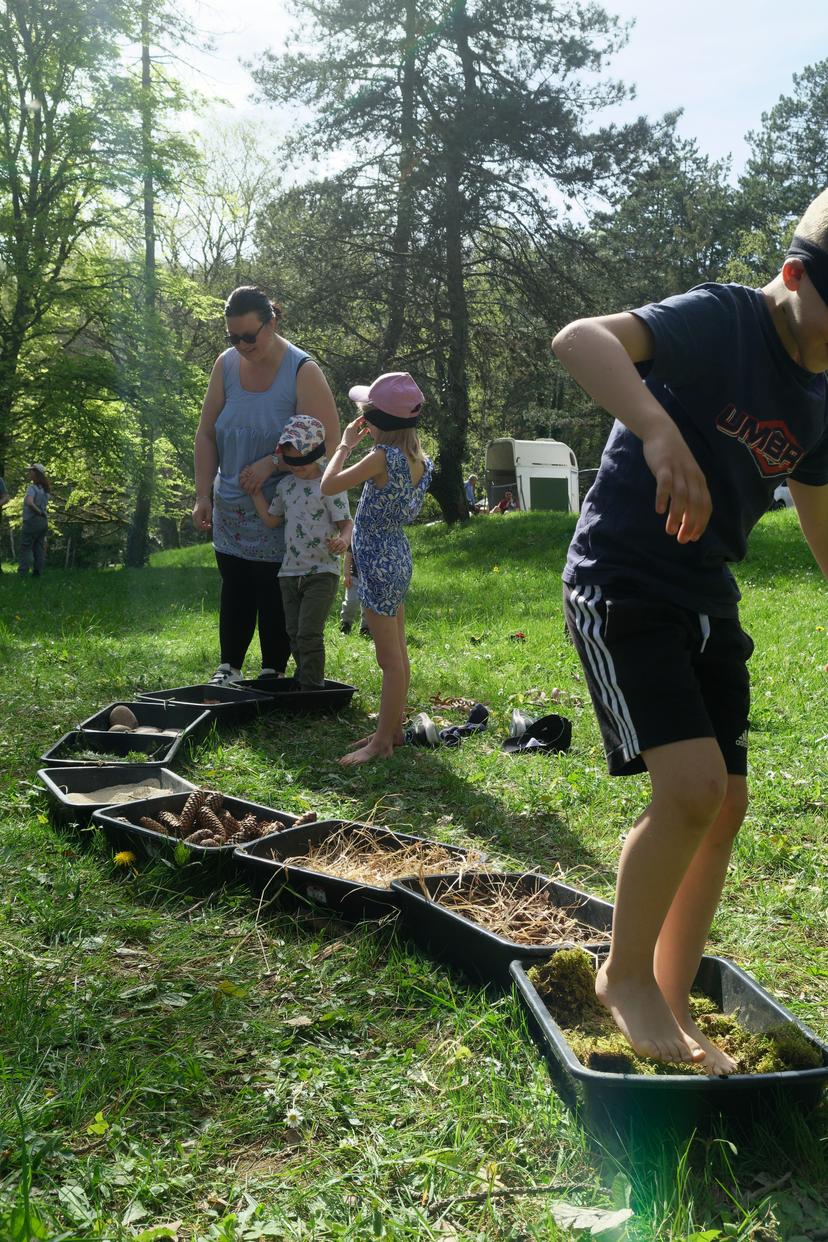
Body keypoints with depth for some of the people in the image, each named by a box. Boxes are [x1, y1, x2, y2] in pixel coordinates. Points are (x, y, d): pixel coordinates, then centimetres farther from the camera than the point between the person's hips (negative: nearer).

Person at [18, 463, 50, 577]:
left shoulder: (32, 487, -14)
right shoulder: (45, 489, 12)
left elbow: (29, 502, -29)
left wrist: (39, 512, -18)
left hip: (32, 520, -7)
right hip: (44, 521, 7)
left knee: (26, 547, -4)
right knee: (39, 548, 7)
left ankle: (22, 573, -7)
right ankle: (37, 572, 6)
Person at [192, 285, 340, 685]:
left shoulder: (302, 372, -13)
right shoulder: (226, 364, 1)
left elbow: (329, 441, -15)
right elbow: (206, 434, 7)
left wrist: (271, 463, -20)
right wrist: (203, 496, 1)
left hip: (281, 508, -4)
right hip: (230, 508, 4)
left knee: (274, 592, 2)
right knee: (234, 588, 12)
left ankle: (273, 672, 14)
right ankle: (229, 667, 23)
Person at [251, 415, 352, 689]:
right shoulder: (286, 486, 10)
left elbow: (346, 522, -13)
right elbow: (271, 520, 18)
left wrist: (343, 540, -34)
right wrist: (255, 492, 11)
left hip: (322, 572, -7)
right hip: (290, 571, 7)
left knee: (309, 633, -10)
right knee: (294, 633, 12)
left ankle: (312, 687, 1)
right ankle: (305, 681, 25)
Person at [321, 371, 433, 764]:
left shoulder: (383, 457, -20)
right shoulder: (417, 458, 4)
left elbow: (328, 486, -17)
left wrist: (346, 443, -5)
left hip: (379, 562, -9)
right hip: (397, 556, 9)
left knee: (389, 658, -4)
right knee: (397, 654, 15)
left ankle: (382, 741, 3)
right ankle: (392, 728, 25)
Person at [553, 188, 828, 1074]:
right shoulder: (723, 321, -13)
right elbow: (579, 339, -30)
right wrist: (661, 431, -45)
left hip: (706, 601, 8)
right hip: (620, 583, -8)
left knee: (725, 806, 6)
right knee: (692, 786, -19)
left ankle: (671, 1007, 21)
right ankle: (626, 974, 6)